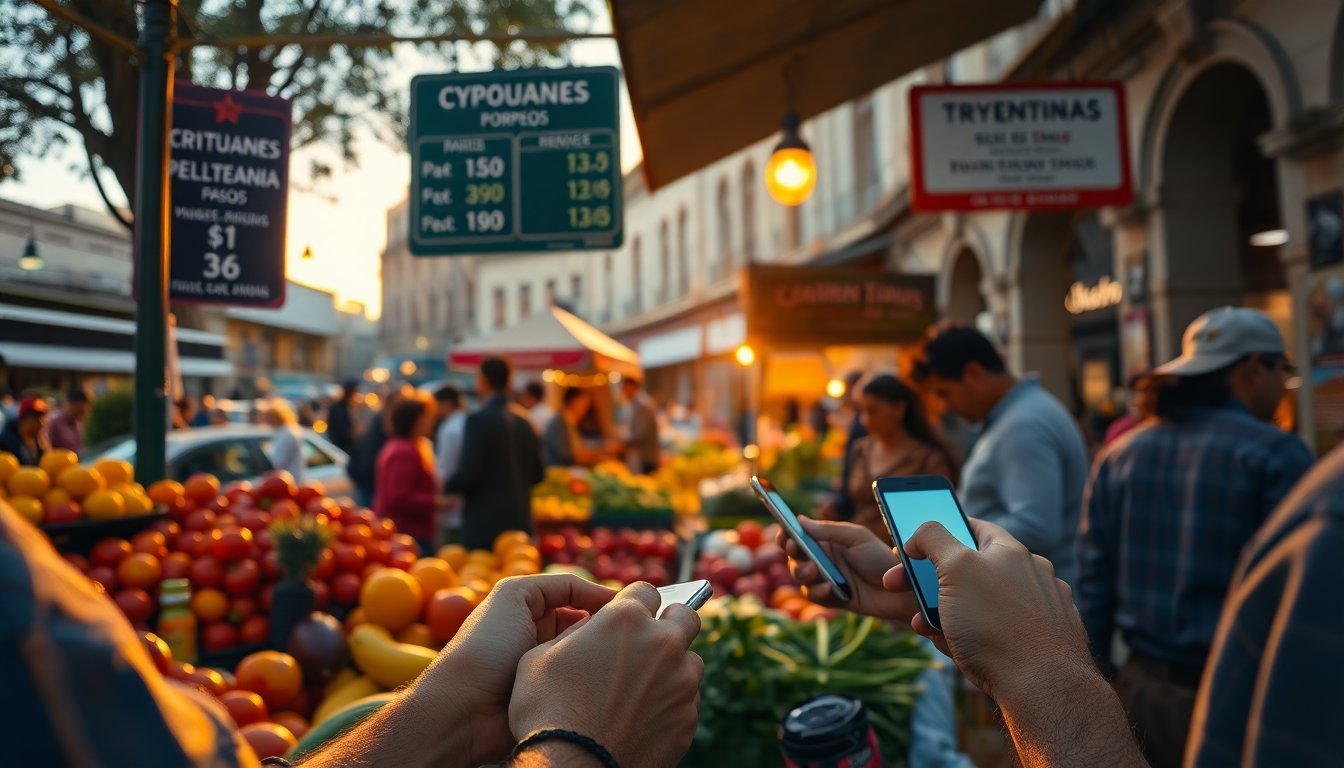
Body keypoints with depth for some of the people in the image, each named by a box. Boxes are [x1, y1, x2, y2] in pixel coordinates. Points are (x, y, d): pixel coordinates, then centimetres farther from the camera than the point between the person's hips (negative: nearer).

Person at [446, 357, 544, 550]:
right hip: (521, 521, 7)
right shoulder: (524, 421, 8)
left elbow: (468, 473, -16)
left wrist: (445, 487, 3)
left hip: (485, 526, -7)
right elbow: (537, 474, 12)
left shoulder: (479, 420, -12)